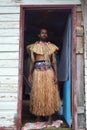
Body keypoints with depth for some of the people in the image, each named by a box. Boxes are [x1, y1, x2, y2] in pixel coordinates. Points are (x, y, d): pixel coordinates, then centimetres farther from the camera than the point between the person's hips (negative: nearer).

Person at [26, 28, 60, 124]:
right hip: (37, 72, 0)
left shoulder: (51, 47, 11)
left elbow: (54, 62, 8)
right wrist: (30, 74, 2)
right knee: (37, 94, 0)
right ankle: (38, 116, 9)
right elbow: (32, 62, 9)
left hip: (49, 72, 0)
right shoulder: (34, 47, 11)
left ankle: (50, 117, 3)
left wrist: (56, 74, -1)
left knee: (50, 93, -3)